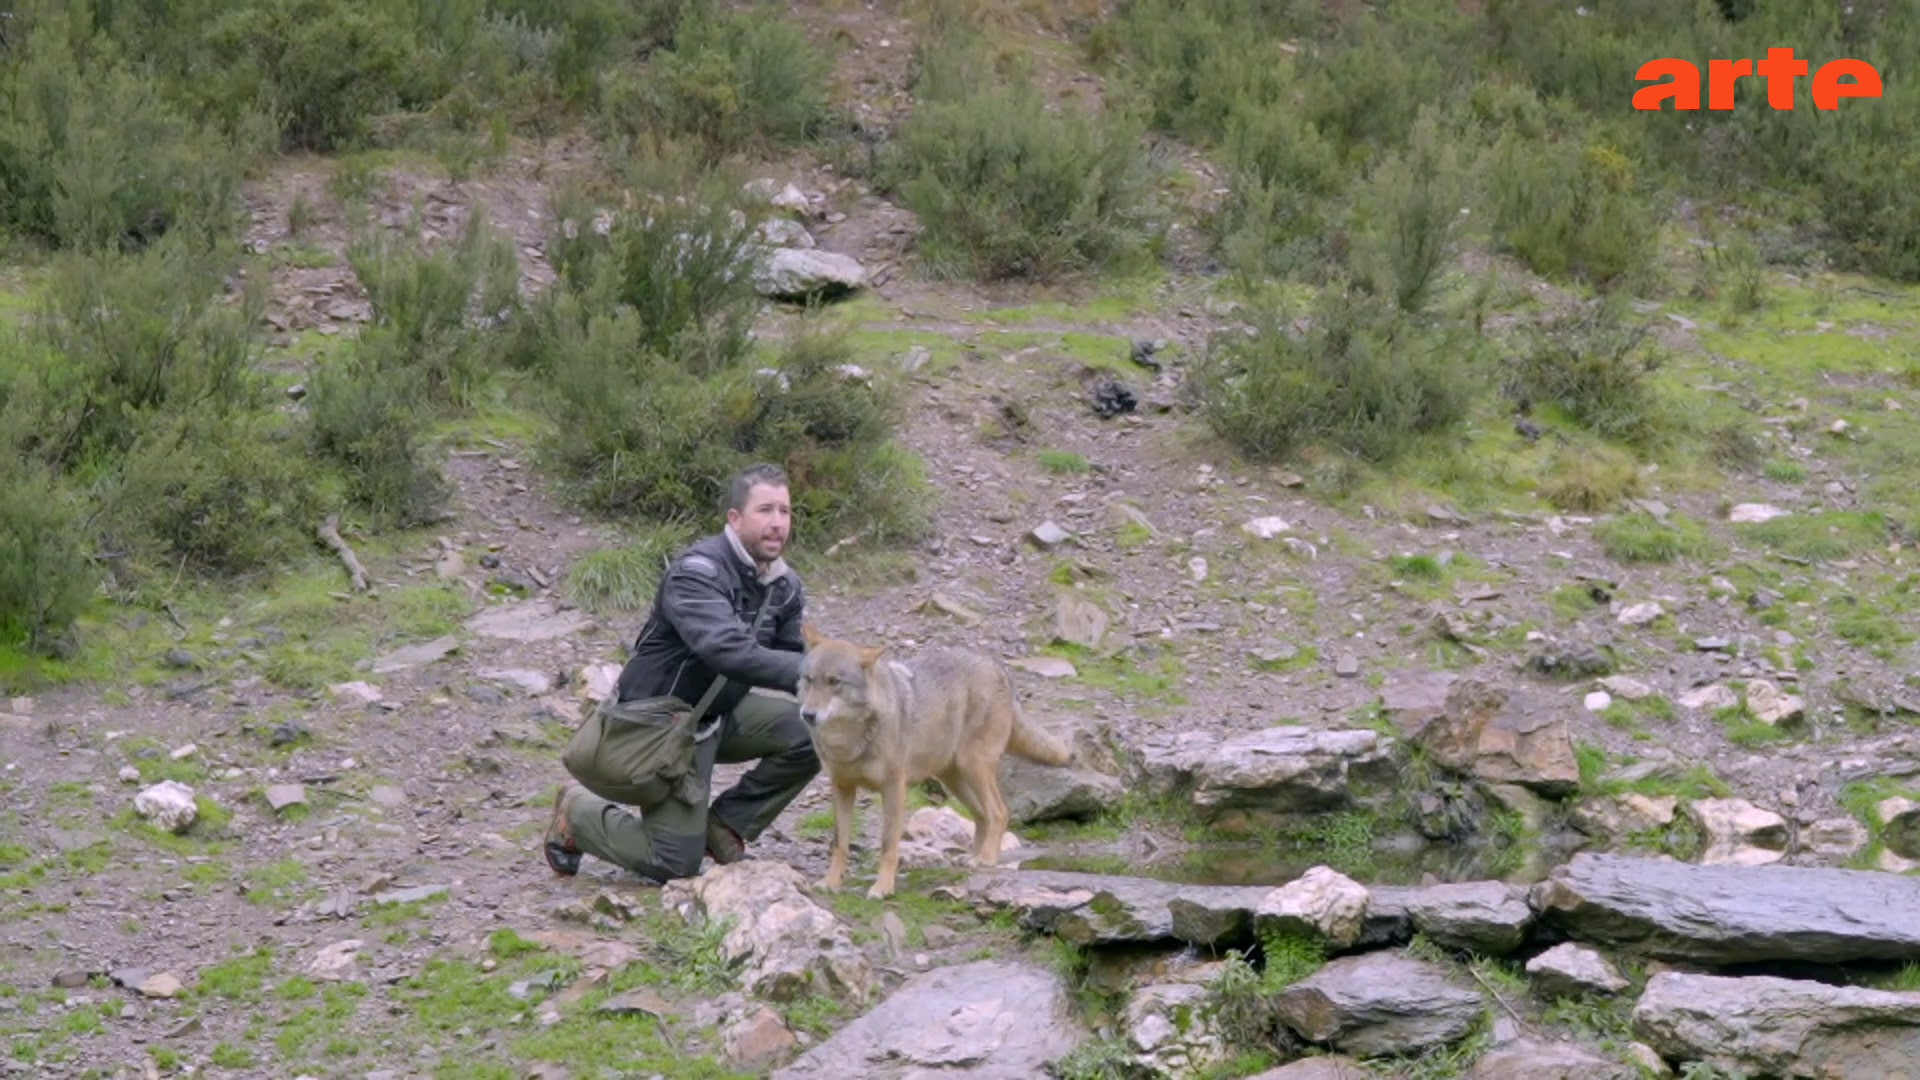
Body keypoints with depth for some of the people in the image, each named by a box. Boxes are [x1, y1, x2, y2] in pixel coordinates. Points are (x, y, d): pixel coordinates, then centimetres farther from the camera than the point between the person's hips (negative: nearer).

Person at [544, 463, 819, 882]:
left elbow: (793, 657, 4)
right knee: (676, 865, -10)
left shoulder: (785, 585, 0)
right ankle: (578, 811, 17)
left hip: (722, 712, 7)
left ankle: (726, 824, 4)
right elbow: (727, 651, -40)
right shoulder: (697, 572, -25)